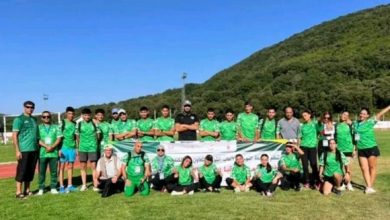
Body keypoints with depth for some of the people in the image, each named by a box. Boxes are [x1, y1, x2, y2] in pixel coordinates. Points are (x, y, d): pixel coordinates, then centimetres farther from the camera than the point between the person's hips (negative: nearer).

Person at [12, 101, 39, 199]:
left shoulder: (34, 119, 16)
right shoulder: (19, 119, -3)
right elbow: (14, 136, -7)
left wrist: (38, 147, 12)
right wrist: (17, 150, -13)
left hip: (34, 150, 6)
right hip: (24, 150, -6)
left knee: (30, 171, 9)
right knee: (21, 171, -2)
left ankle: (27, 190, 17)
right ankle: (19, 192, 5)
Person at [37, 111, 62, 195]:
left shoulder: (55, 127, 11)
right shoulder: (39, 127, 8)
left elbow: (59, 138, 3)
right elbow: (38, 140, -3)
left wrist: (52, 147, -12)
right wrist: (46, 146, -15)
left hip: (54, 153, 1)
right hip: (42, 153, -1)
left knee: (54, 171, 4)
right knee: (41, 172, 2)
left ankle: (53, 188, 12)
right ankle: (41, 189, 9)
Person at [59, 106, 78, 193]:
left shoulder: (75, 124, 12)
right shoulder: (62, 123, -2)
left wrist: (77, 148, 11)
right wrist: (59, 149, -12)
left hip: (72, 147, 4)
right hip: (64, 147, -4)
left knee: (70, 167, 8)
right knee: (62, 167, 0)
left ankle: (70, 185, 13)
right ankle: (61, 186, 2)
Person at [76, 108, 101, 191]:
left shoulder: (94, 123, 2)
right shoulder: (79, 124, 5)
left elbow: (98, 136, 8)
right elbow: (77, 137, 11)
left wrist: (93, 142, 2)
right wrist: (78, 146, 9)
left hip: (92, 148, -2)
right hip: (82, 148, 2)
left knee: (94, 166, -3)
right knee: (83, 167, 7)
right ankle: (84, 185, 17)